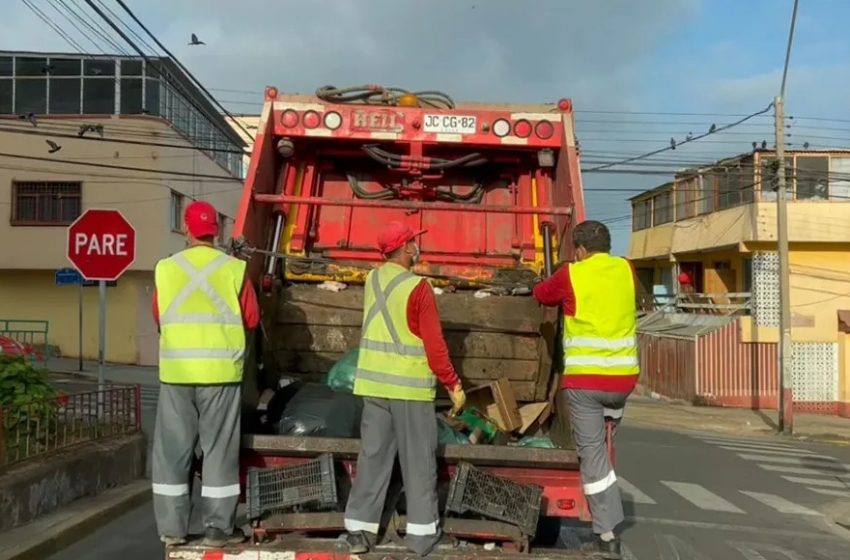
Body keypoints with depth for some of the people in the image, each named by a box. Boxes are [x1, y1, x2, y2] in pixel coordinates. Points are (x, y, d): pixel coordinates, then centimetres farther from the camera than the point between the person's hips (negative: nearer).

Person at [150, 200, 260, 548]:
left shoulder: (166, 269, 2)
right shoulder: (234, 269, -3)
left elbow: (159, 318, 11)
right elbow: (251, 320, 2)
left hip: (176, 371, 2)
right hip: (220, 371, -2)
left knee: (172, 450, 10)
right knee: (219, 450, 5)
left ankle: (171, 528, 16)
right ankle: (218, 528, 9)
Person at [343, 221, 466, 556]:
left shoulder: (372, 281, 6)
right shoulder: (417, 288, -13)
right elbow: (434, 345, -13)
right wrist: (453, 384, -5)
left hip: (373, 382, 6)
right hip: (410, 386, -6)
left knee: (372, 456, 10)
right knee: (419, 460, 5)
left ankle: (359, 530, 13)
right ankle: (421, 533, 11)